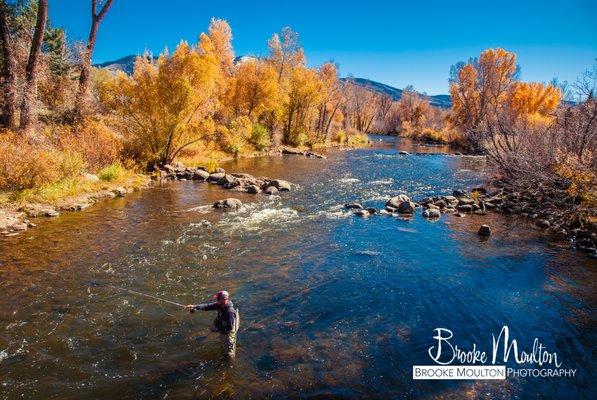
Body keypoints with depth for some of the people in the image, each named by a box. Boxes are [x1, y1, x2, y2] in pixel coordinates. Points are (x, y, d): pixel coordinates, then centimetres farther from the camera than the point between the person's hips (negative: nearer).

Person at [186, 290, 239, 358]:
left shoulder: (230, 312, -38)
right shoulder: (220, 305, -14)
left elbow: (230, 327, -32)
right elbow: (208, 306, -15)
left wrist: (218, 329, -25)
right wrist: (195, 306, -24)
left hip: (228, 333, -8)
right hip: (223, 331, 8)